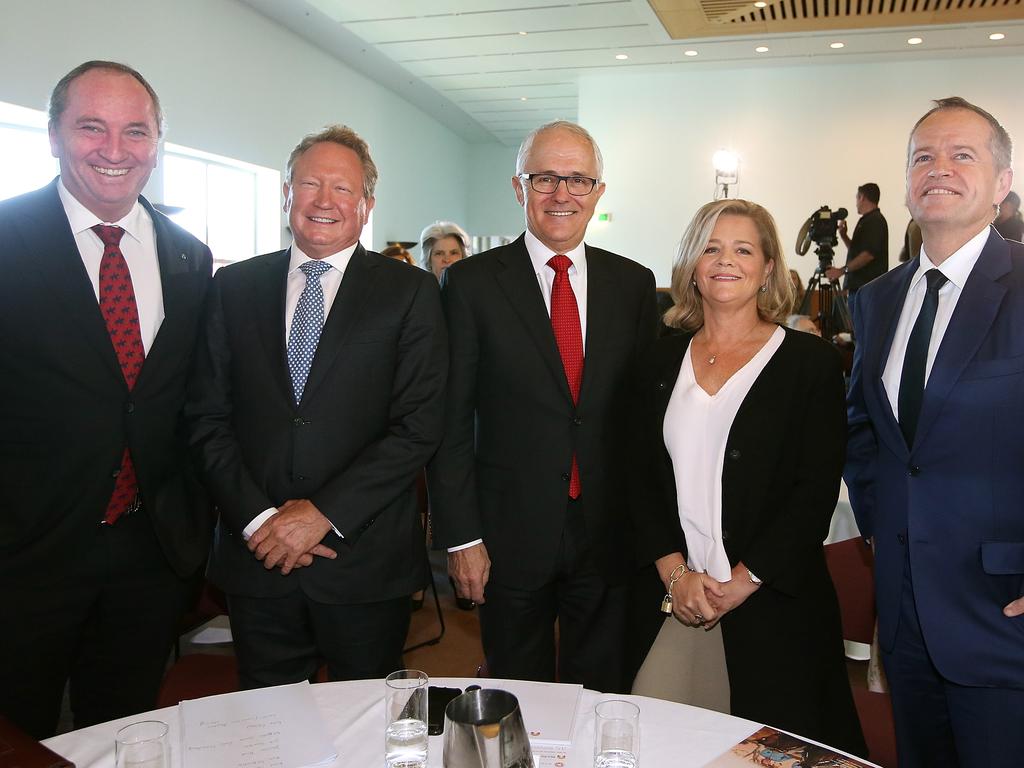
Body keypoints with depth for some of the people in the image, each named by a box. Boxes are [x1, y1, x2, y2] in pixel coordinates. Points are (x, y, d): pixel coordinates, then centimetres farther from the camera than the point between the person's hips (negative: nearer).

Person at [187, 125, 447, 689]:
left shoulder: (410, 293, -2)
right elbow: (207, 417, 4)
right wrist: (256, 516, -8)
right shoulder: (234, 288, 6)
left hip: (366, 562, -2)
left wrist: (323, 513, -14)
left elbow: (418, 427, -9)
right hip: (255, 558, 2)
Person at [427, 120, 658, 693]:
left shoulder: (634, 284, 4)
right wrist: (461, 535, -8)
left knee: (602, 697, 16)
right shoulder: (472, 282, -4)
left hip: (610, 536, 2)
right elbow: (450, 420, -5)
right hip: (510, 534, -2)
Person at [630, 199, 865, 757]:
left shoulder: (810, 361, -2)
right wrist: (675, 572, -6)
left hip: (773, 605, -2)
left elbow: (817, 490, -8)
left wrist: (744, 581, -12)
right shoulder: (662, 362, 8)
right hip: (673, 601, 3)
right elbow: (642, 478, 7)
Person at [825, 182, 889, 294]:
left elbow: (869, 253, -21)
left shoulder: (875, 221, -11)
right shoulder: (867, 220, 20)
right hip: (858, 285, 10)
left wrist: (842, 270, -21)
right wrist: (844, 235, 12)